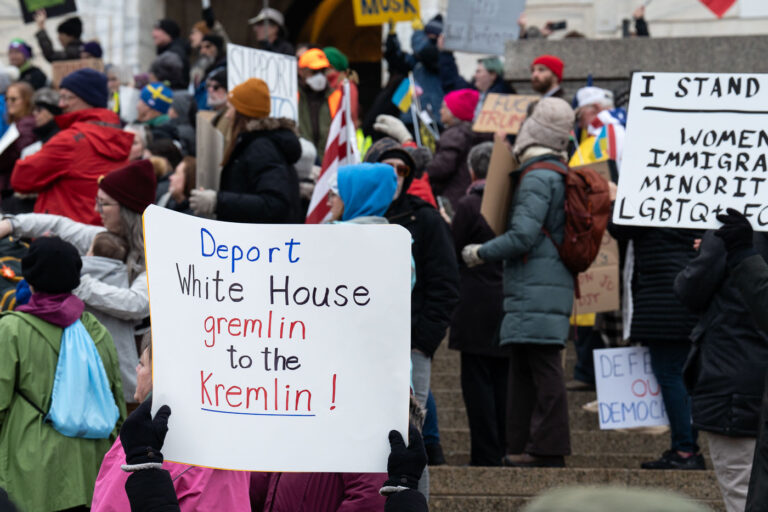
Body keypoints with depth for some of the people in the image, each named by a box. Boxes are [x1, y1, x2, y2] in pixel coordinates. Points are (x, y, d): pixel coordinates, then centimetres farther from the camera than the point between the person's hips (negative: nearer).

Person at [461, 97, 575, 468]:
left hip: (538, 288, -10)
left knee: (543, 366, -10)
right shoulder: (556, 173, 18)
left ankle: (548, 448, -10)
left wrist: (479, 253, -5)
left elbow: (523, 236, -19)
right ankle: (521, 448, 16)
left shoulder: (538, 177, -12)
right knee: (523, 367, 13)